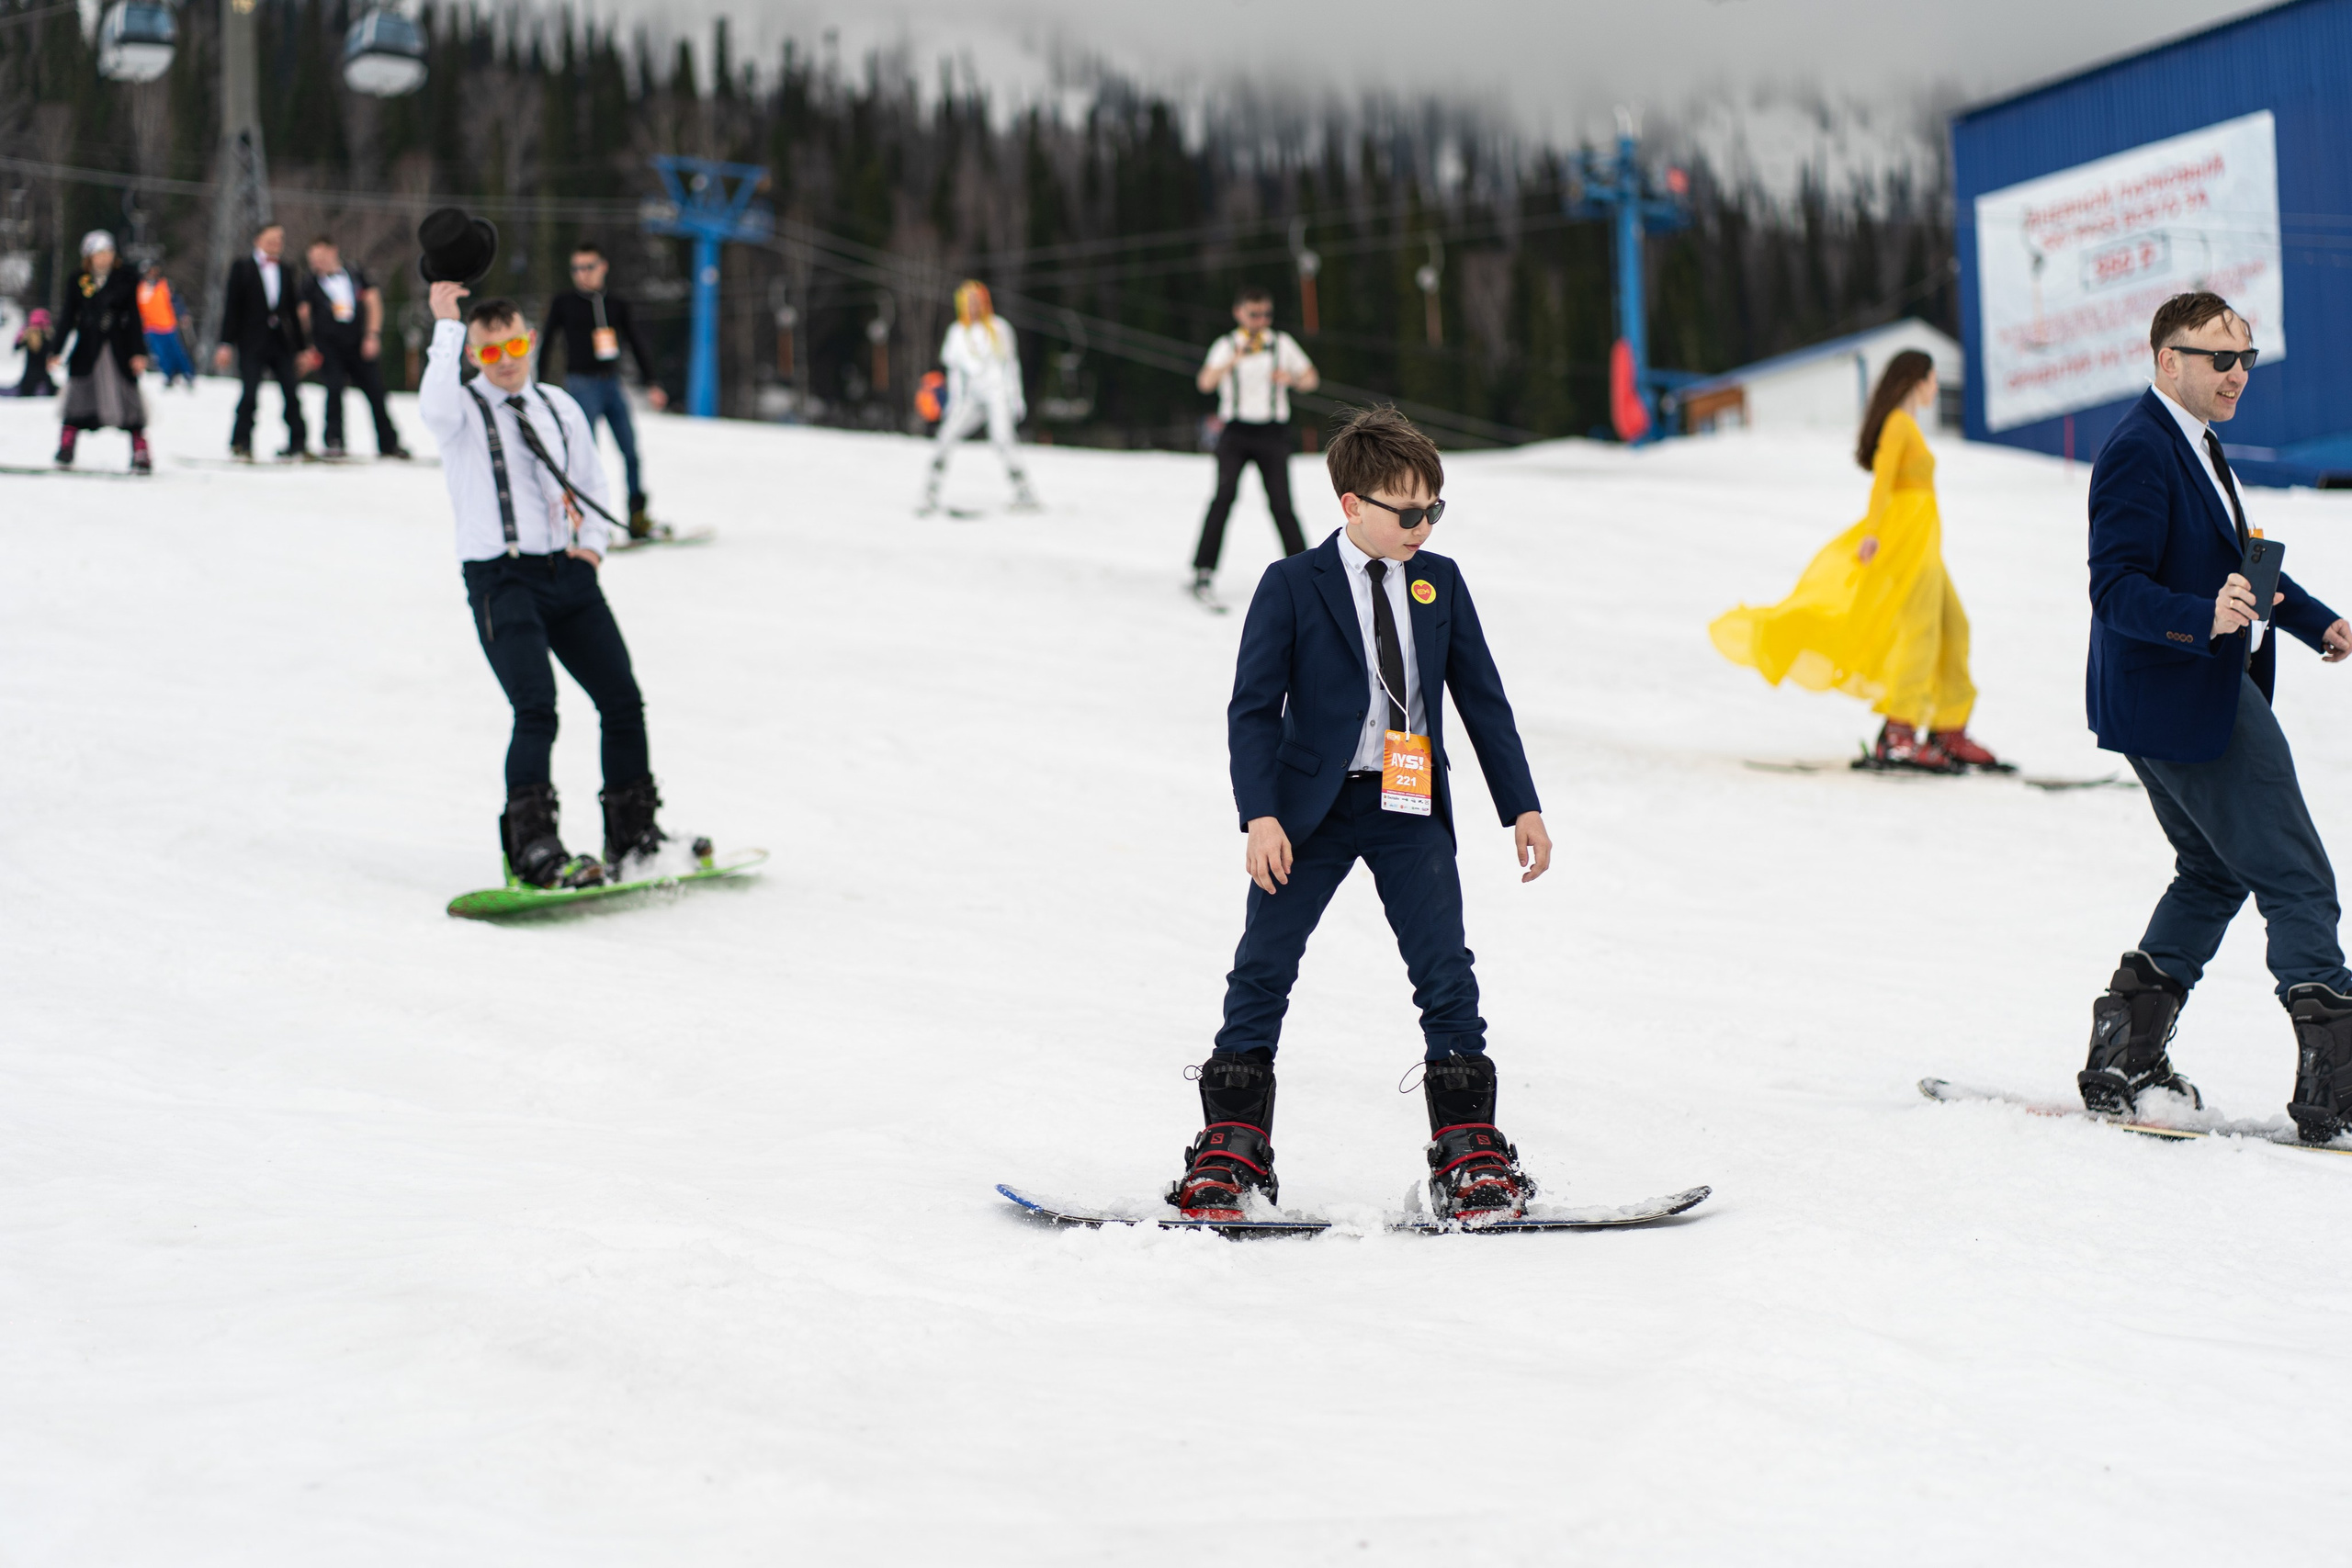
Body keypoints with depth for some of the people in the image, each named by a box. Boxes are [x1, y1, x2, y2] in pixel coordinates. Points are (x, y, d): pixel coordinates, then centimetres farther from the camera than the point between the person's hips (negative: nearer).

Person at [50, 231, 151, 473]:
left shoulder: (124, 281, 3)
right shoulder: (77, 284, 5)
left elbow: (133, 319, 4)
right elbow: (67, 321, 8)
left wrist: (138, 352, -2)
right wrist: (56, 352, 3)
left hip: (117, 349, -1)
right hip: (86, 350, 1)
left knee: (128, 400, -3)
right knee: (78, 398, -4)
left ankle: (140, 454, 0)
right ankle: (66, 447, 4)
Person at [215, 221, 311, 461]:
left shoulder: (285, 270, 13)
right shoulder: (242, 267, 3)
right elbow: (232, 306, 0)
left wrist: (302, 348, 14)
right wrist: (226, 343, -7)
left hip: (281, 342, 3)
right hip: (252, 342, -3)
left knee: (291, 393, -3)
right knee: (250, 393, -9)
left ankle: (298, 443, 5)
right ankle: (241, 443, 3)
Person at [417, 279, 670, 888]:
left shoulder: (560, 408, 14)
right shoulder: (465, 410, -1)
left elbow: (591, 483, 26)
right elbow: (434, 409, -27)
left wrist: (593, 542, 9)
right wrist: (446, 329, -21)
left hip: (569, 571, 5)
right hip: (501, 578, -5)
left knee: (623, 701, 4)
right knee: (536, 707, -20)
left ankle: (633, 835, 18)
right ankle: (531, 845, -18)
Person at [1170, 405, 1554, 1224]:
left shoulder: (1440, 583, 6)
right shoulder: (1292, 587, -4)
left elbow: (1483, 698, 11)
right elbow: (1253, 708, -5)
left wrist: (1522, 805, 8)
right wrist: (1260, 816, -16)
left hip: (1412, 806, 2)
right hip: (1314, 805, -2)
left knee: (1447, 971, -5)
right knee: (1264, 966, -2)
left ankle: (1469, 1152, 2)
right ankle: (1233, 1143, 8)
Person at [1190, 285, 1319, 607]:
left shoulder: (1282, 344, 10)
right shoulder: (1225, 346, 4)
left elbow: (1312, 380, 12)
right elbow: (1205, 383, -13)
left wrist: (1292, 378, -10)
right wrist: (1234, 360, -30)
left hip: (1272, 435, 1)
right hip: (1235, 434, -1)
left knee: (1281, 505, -5)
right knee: (1225, 495, -19)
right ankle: (1204, 573, -22)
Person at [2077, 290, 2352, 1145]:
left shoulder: (2196, 443, 15)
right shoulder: (2139, 449, -17)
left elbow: (2238, 558, 27)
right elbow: (2117, 591, -24)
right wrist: (2205, 618, -38)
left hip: (2213, 690, 11)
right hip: (2184, 699, -11)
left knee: (2214, 872, 19)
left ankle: (2125, 1059, 21)